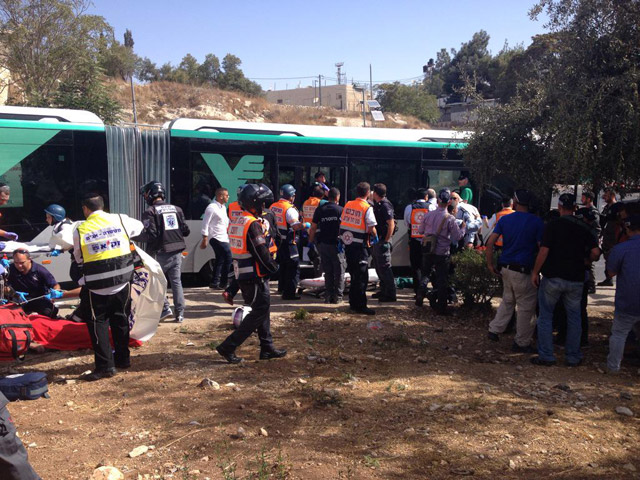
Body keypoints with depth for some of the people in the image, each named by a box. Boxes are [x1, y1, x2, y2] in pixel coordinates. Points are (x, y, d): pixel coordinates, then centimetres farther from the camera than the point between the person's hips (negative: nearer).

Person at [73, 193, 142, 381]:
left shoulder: (80, 230, -6)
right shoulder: (120, 220, 0)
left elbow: (79, 258, 5)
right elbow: (139, 226, 21)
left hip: (97, 284, -3)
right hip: (122, 279, 3)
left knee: (98, 322, 7)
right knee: (121, 319, 17)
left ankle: (105, 365, 2)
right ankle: (122, 358, 28)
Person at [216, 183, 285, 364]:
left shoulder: (238, 222, 13)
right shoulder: (253, 224, -18)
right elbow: (261, 252, -19)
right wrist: (274, 267, -3)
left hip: (242, 274, 10)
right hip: (255, 276, -10)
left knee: (262, 309, 16)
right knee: (259, 312, -3)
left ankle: (267, 348, 22)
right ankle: (228, 347, -4)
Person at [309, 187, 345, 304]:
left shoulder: (319, 209, 4)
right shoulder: (340, 210, -6)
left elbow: (313, 228, 4)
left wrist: (310, 241, 13)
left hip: (323, 244, 3)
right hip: (336, 244, -3)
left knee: (328, 271, 12)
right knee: (339, 271, 6)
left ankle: (328, 296, 13)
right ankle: (337, 296, 6)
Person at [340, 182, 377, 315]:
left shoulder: (347, 205, 6)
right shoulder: (367, 208, -12)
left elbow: (342, 223, 10)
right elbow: (371, 228, -14)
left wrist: (341, 240, 17)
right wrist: (375, 237, 5)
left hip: (347, 244, 7)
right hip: (359, 246, -7)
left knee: (354, 274, 17)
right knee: (362, 276, 0)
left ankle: (353, 303, 25)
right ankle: (360, 306, 2)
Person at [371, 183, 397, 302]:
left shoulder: (385, 206, -17)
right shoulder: (377, 204, 13)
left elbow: (391, 224, -21)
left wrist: (386, 241, -20)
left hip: (383, 241, -10)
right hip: (376, 240, 10)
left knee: (385, 268, -6)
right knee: (378, 267, 17)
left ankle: (390, 294, -1)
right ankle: (383, 291, 28)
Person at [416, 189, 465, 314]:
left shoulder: (428, 215, -4)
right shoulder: (450, 219, -15)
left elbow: (420, 231, 8)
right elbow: (457, 237, -10)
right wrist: (463, 228, 7)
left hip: (427, 251, 3)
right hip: (442, 253, -3)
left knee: (425, 274, 22)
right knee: (442, 280, 7)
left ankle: (421, 292, -2)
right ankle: (441, 307, 11)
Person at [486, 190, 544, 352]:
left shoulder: (504, 219, 3)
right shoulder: (536, 222, -7)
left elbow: (490, 243, -2)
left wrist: (490, 264, 6)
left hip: (505, 268, 5)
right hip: (523, 270, -5)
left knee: (507, 301, 24)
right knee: (526, 307, 6)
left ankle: (495, 329, 21)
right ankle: (522, 343, 13)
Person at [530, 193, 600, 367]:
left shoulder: (553, 225, -7)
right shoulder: (583, 227, 3)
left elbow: (544, 251, -14)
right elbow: (595, 252, -3)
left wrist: (535, 272, -5)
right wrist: (584, 261, 17)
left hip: (552, 277, -3)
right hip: (575, 279, 3)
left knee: (545, 316, 7)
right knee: (574, 317, 13)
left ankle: (546, 356, 7)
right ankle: (573, 357, 18)